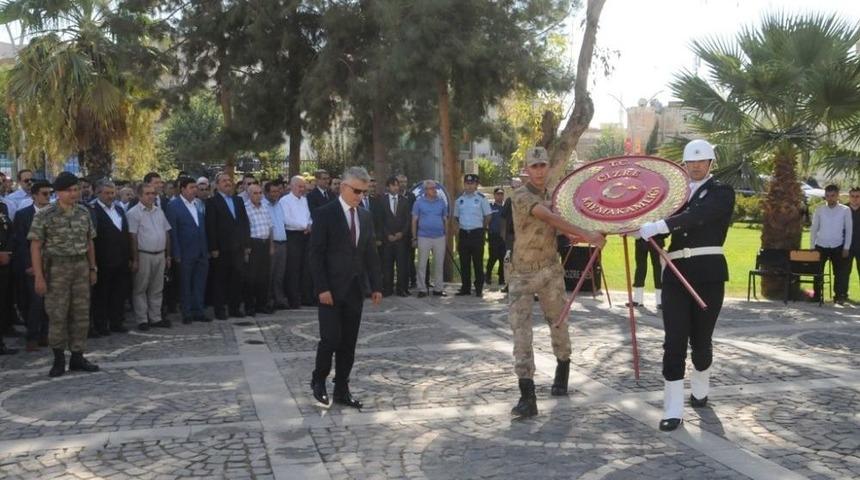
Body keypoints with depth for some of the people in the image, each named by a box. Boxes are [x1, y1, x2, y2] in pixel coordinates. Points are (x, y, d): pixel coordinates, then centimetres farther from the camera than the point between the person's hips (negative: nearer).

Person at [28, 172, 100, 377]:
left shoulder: (83, 212, 7)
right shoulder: (45, 215, -7)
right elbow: (35, 246, -8)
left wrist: (93, 268, 12)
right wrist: (38, 276, -12)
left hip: (81, 266, 4)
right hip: (57, 267, -4)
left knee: (81, 314, 6)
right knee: (57, 314, 0)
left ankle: (77, 357, 15)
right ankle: (59, 358, 14)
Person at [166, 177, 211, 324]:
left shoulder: (199, 204, 9)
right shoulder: (173, 206, -8)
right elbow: (172, 232, -10)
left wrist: (207, 249, 9)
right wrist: (176, 254, -13)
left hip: (202, 252, 5)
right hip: (185, 254, -5)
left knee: (200, 283, 9)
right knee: (185, 284, 6)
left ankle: (198, 312, 19)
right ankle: (186, 313, 16)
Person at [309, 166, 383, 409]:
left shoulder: (365, 216, 10)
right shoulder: (325, 214, -8)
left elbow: (370, 254, 12)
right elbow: (316, 254, -11)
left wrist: (376, 285, 6)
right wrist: (322, 288, -16)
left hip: (354, 290, 5)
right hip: (331, 289, -5)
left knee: (349, 343, 7)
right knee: (331, 339, -7)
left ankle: (342, 390, 17)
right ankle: (318, 380, 16)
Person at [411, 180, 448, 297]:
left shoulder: (441, 202, 8)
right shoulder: (419, 202, 1)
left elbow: (445, 219, 13)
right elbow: (414, 220, 2)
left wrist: (446, 233, 7)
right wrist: (414, 238, 0)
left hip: (439, 237, 2)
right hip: (424, 238, -2)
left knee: (439, 264, 6)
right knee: (422, 265, 0)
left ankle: (438, 288, 14)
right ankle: (422, 289, 6)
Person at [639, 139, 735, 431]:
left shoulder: (722, 193, -1)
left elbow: (698, 216, -20)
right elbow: (665, 226, 11)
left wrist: (657, 226, -31)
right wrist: (641, 226, -11)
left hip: (708, 274, -3)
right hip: (676, 273, 3)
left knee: (700, 338, 8)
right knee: (674, 341, -5)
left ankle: (700, 390, 36)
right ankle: (673, 410, -2)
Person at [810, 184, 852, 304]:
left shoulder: (845, 210, -3)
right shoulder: (819, 210, -1)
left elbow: (849, 229, 0)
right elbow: (813, 229, 3)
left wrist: (846, 247, -4)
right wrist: (812, 247, 0)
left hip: (837, 247, -1)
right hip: (820, 246, 1)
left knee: (839, 273, 4)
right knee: (817, 272, 4)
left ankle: (839, 296, 14)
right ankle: (816, 296, 15)